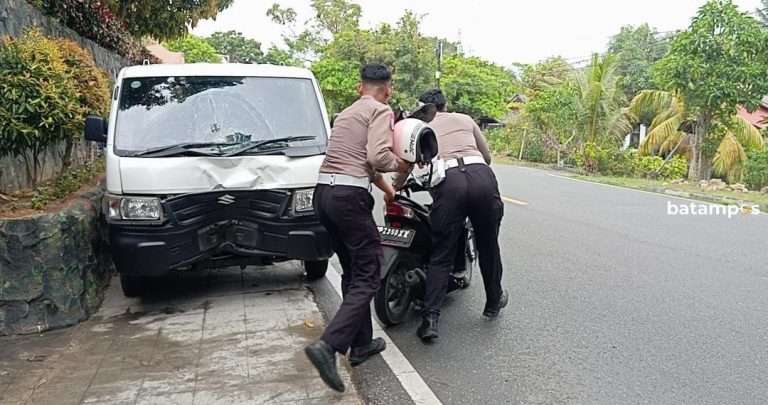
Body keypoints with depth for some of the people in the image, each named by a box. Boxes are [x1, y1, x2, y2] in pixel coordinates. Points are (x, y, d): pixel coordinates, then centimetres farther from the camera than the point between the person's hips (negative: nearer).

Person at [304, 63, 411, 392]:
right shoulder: (381, 111, -1)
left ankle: (361, 344, 24)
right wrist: (401, 165, 4)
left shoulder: (346, 114, 25)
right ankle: (328, 345, -18)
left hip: (323, 192, 9)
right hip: (349, 196, -9)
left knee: (352, 273, 18)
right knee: (367, 276, -4)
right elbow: (378, 156, -17)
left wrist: (386, 187, 46)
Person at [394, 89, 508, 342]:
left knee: (441, 255, 6)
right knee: (488, 246, 20)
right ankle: (494, 302, 37)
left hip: (448, 182, -2)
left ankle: (430, 318, -3)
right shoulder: (465, 119, 27)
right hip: (482, 177, 2)